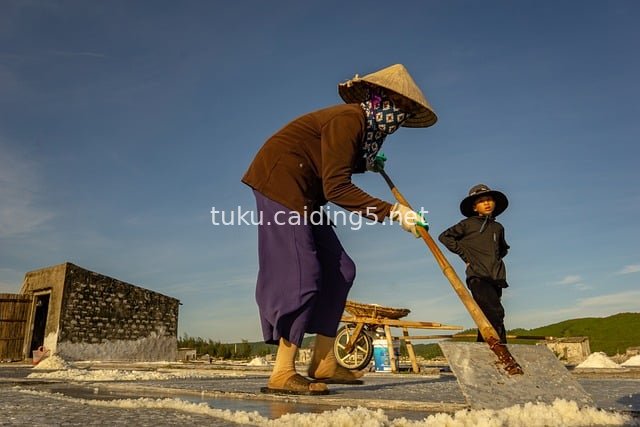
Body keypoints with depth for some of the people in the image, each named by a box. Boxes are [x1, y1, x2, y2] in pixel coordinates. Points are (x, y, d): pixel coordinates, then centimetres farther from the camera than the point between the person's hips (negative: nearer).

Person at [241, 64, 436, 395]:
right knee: (301, 272, -16)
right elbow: (337, 188, -24)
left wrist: (365, 164, 17)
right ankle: (283, 374, -10)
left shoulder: (361, 123, 12)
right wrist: (391, 211, -24)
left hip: (302, 194, 10)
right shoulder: (349, 119, -17)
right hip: (280, 184, -10)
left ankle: (324, 362, 7)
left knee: (338, 270, 3)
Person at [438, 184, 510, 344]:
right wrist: (464, 254, 0)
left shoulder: (498, 227, 20)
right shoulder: (468, 224, 5)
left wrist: (498, 257, 17)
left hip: (496, 278, 6)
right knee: (496, 313, -22)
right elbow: (444, 236, 4)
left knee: (488, 320, 6)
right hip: (478, 276, -6)